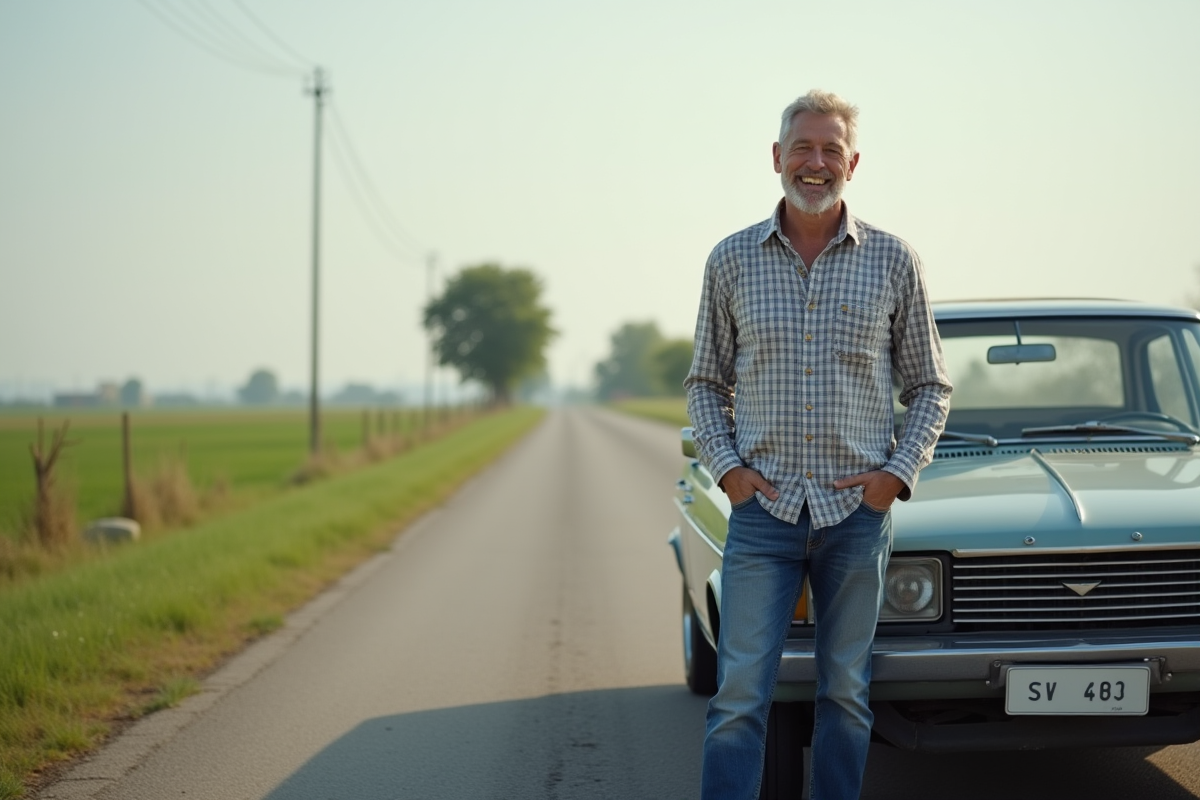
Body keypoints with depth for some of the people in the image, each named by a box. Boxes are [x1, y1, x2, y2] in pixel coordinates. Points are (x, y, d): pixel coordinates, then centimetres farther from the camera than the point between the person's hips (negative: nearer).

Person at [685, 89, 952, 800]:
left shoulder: (893, 261, 3)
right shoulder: (732, 261, 4)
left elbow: (930, 386, 8)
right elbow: (706, 382, 11)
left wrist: (899, 473, -4)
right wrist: (726, 465, -3)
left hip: (859, 509, 0)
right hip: (763, 507, 0)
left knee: (846, 693, 9)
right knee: (741, 694, -4)